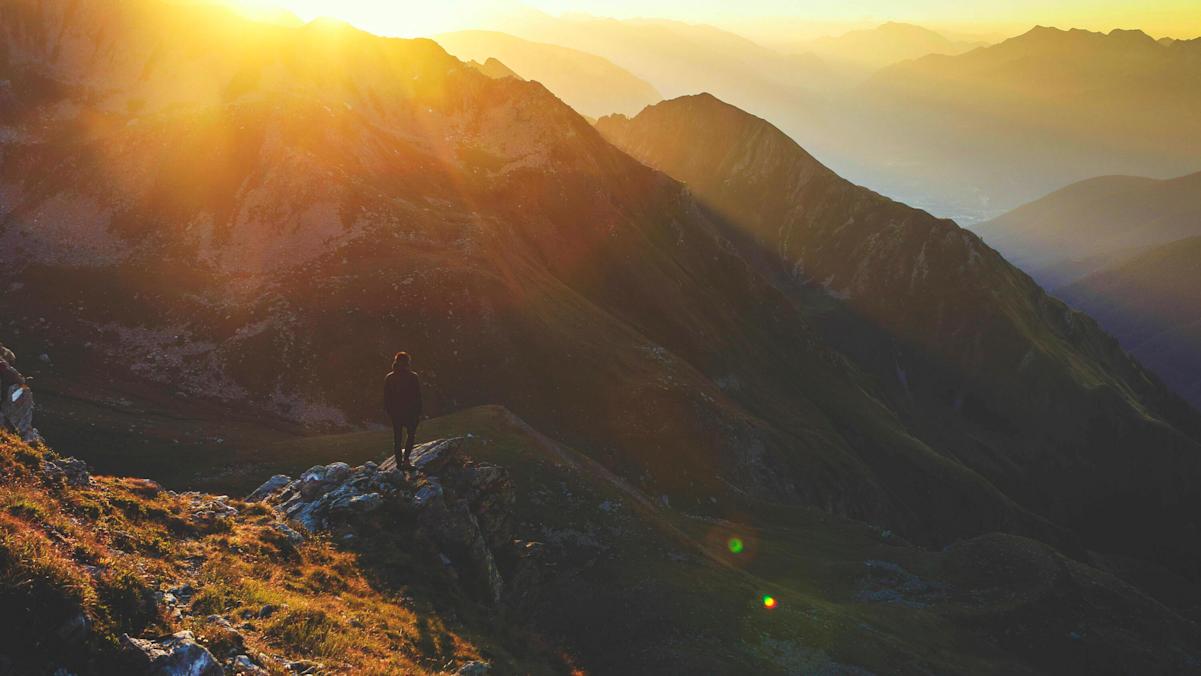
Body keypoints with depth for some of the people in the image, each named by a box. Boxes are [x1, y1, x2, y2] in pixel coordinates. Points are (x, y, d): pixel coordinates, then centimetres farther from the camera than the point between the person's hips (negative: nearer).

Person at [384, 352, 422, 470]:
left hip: (395, 412, 2)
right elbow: (418, 397, -6)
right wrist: (419, 412, 2)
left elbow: (386, 398, 4)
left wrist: (388, 411, 14)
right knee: (411, 434, 14)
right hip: (410, 411, -2)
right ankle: (406, 459, -2)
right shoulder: (413, 377, -9)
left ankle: (399, 462, 14)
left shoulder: (389, 378, -1)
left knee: (397, 438, 12)